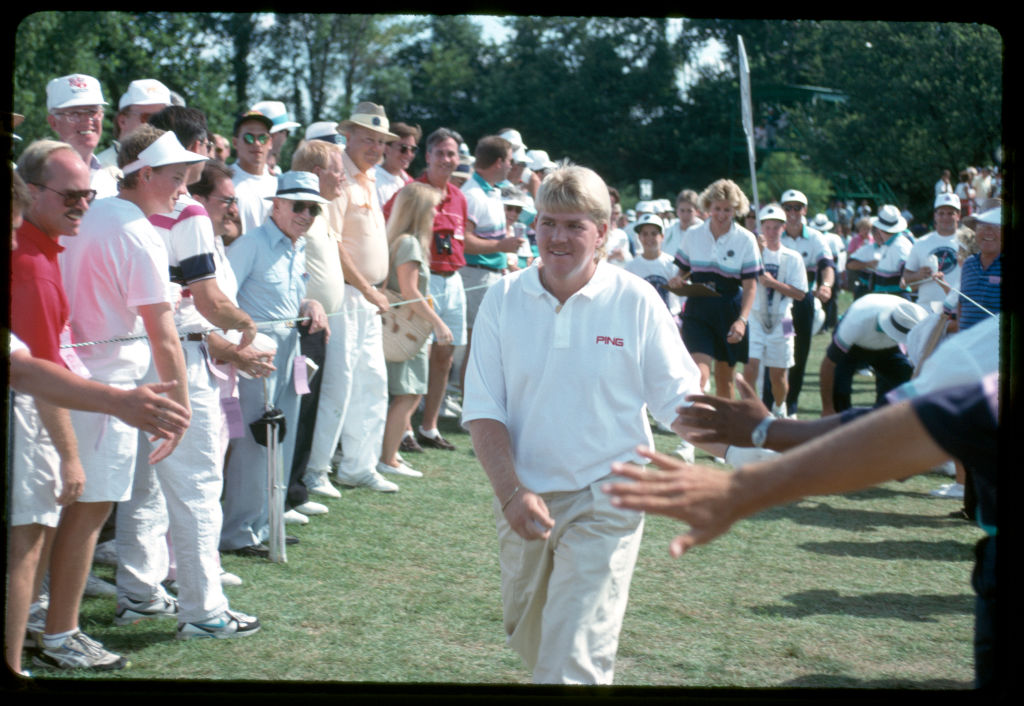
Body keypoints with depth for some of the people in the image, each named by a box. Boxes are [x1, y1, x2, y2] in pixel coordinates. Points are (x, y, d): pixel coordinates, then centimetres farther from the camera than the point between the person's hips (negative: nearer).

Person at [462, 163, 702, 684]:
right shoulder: (504, 299, -2)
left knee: (571, 660, -11)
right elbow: (482, 409, -3)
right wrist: (511, 492, -16)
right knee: (526, 633, 20)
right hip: (523, 499, 4)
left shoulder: (635, 301, -8)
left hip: (604, 501, -3)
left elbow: (681, 398, -5)